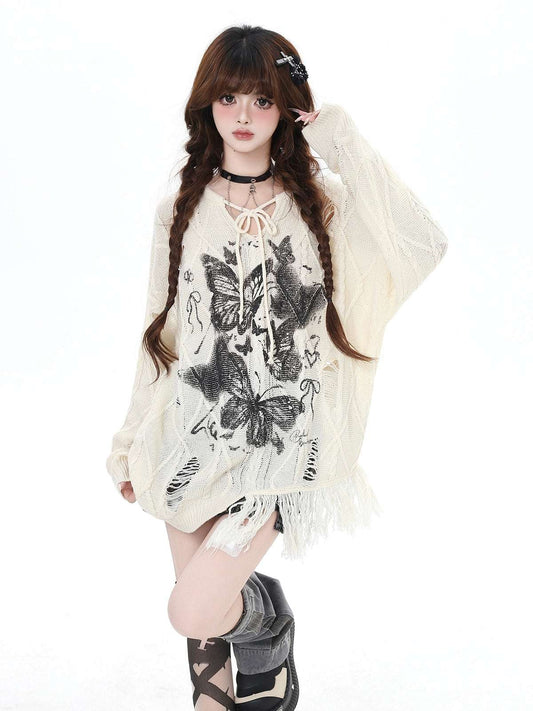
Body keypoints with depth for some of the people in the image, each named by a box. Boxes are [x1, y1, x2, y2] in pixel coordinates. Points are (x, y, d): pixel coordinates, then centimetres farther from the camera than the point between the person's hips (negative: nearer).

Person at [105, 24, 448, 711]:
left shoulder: (322, 203, -1)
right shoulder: (180, 212, 4)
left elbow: (423, 246, -21)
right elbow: (160, 335, 10)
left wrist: (346, 144, -17)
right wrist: (132, 441, 13)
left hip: (281, 439, -3)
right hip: (191, 436, 3)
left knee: (194, 610, -13)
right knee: (200, 626, 12)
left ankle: (268, 617, 21)